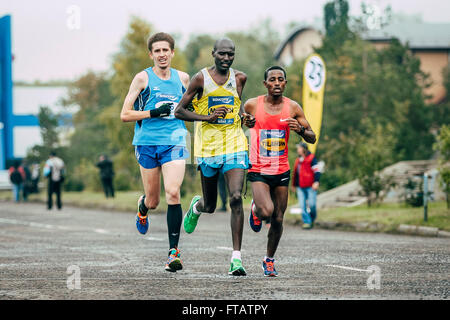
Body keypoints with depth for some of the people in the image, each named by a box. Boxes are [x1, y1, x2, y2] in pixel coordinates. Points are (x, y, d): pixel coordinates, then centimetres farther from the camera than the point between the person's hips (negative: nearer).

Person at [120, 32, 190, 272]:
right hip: (147, 142, -1)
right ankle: (143, 207, 46)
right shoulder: (143, 78, 2)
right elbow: (125, 115, -1)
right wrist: (153, 113, -12)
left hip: (174, 142, 1)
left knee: (173, 193, -18)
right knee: (153, 201, 5)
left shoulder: (183, 78, 11)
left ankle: (174, 251, -15)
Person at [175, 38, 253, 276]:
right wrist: (207, 117, -16)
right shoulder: (201, 79, -5)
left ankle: (236, 258, -14)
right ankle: (197, 206, 50)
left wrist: (242, 116, 6)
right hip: (208, 147, -1)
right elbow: (179, 111, -3)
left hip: (234, 146, 2)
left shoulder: (239, 78, 7)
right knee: (210, 206, 9)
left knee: (236, 198, -16)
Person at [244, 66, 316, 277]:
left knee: (278, 219, 6)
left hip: (282, 171, 2)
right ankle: (255, 209, 14)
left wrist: (300, 130, -18)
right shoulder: (252, 105, -5)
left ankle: (269, 259, 27)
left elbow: (312, 138, 3)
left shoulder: (293, 108, -1)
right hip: (258, 170, -2)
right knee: (266, 212, -23)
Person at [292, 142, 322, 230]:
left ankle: (312, 219, 15)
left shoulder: (311, 158, -4)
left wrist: (316, 182, -21)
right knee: (302, 205, -2)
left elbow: (317, 171, -10)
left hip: (310, 186, -6)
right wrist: (294, 185, 29)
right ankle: (306, 222, 2)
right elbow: (295, 173, 25)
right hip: (300, 188, 6)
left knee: (312, 204, -8)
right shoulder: (298, 160, 16)